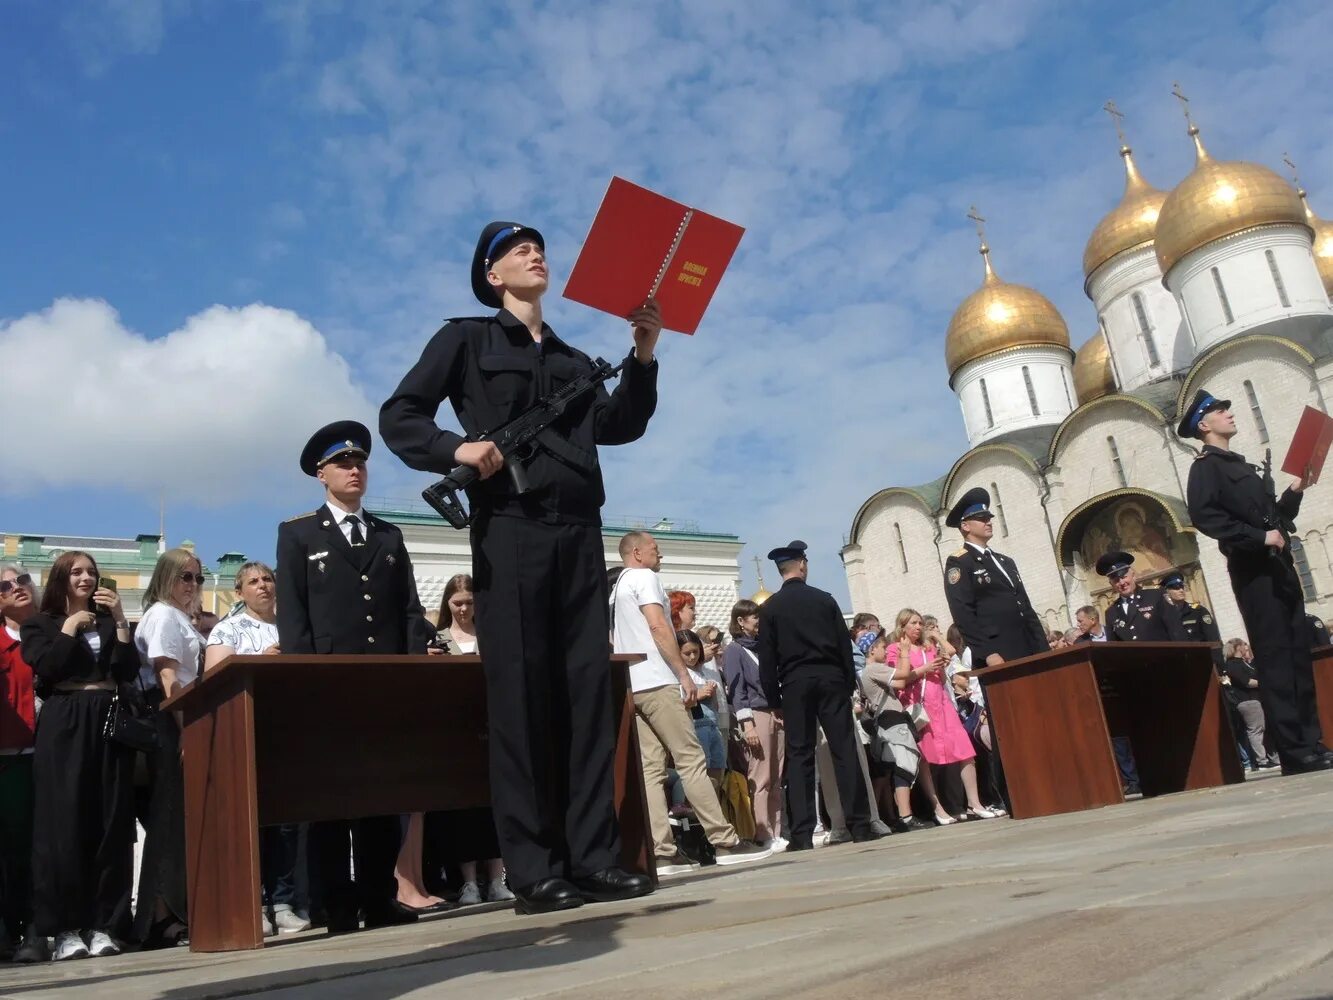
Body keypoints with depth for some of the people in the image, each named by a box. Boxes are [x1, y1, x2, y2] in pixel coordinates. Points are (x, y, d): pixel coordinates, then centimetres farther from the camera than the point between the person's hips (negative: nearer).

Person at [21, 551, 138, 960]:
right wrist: (69, 630, -2)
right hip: (63, 727, -2)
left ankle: (104, 924, 2)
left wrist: (120, 620, -4)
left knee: (111, 824, -1)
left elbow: (128, 673, 2)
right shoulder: (39, 624, 10)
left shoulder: (109, 621, 17)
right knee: (64, 824, -5)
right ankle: (65, 927, 0)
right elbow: (46, 670, -8)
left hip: (109, 725, 2)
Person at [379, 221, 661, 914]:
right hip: (509, 526, -5)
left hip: (578, 531, 5)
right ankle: (533, 871, -2)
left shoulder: (574, 359, 24)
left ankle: (593, 856, 5)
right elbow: (398, 416, 3)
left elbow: (620, 426, 12)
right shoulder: (467, 340, 11)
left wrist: (643, 355, 1)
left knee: (588, 688, 1)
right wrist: (457, 449, -14)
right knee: (521, 694, -6)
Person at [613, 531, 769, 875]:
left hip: (630, 687, 9)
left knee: (651, 769, 2)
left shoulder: (616, 590, 24)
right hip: (656, 682, -9)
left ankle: (662, 853, -3)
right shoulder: (644, 577, -2)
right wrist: (685, 674, -14)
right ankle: (725, 842, -8)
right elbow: (658, 627, -14)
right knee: (692, 760, -8)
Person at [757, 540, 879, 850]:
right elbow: (844, 645, 4)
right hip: (830, 679, 1)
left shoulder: (769, 608, 2)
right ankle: (860, 825, 1)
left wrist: (774, 699, 4)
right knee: (845, 750, 2)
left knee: (799, 756, 0)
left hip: (794, 684, -1)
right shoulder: (825, 599, 5)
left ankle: (802, 834, -3)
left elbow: (767, 659, -1)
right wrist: (850, 684, 10)